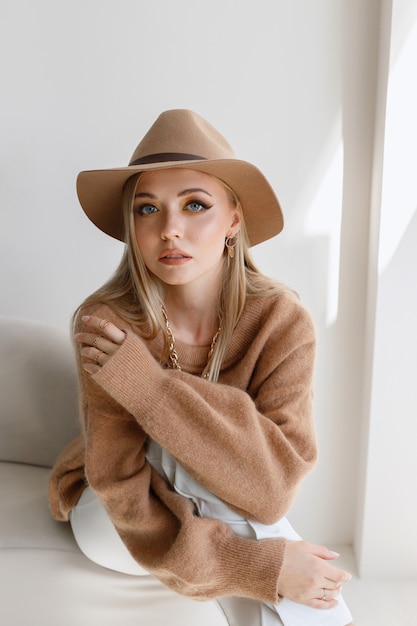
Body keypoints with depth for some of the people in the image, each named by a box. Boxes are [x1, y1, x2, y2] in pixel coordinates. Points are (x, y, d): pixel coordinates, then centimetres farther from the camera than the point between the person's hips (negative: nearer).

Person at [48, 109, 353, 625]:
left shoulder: (281, 320, -22)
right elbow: (124, 491, -25)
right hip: (106, 520, 1)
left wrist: (150, 384, -37)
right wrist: (259, 564, -34)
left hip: (218, 511, 0)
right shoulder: (106, 323, -25)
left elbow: (274, 486, -30)